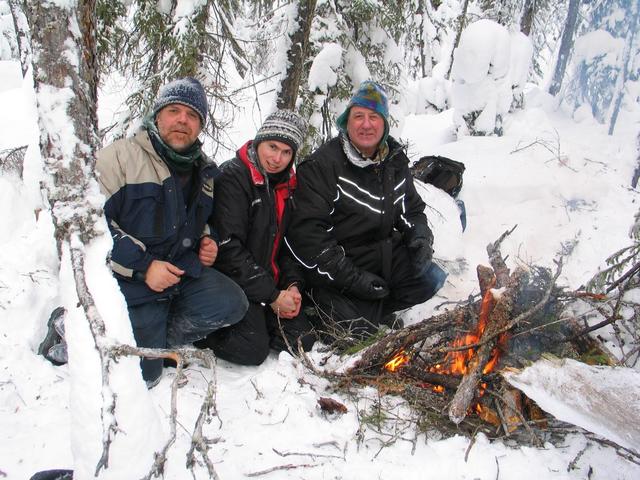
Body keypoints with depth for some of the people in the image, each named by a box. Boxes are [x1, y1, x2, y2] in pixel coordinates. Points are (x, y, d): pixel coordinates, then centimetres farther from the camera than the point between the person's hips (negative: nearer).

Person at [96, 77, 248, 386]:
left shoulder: (205, 172, 11)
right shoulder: (120, 157, -11)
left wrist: (206, 240, 7)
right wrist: (142, 265, -22)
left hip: (182, 271, 6)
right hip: (128, 279, -6)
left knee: (231, 304, -17)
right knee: (140, 375, -10)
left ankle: (149, 336, -4)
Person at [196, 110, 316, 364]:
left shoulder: (287, 185, 9)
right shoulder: (233, 177, -16)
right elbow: (228, 248, -21)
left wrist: (293, 285, -2)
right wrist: (272, 296, -19)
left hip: (271, 284, 7)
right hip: (231, 284, -7)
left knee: (302, 340, -3)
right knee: (252, 350, -21)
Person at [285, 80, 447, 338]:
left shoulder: (395, 161, 6)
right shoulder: (320, 166, -16)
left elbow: (413, 210, 18)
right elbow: (306, 232, -20)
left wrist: (421, 240, -6)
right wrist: (352, 278, -23)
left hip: (385, 256, 6)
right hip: (337, 270, -6)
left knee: (433, 278, -11)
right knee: (360, 330, -17)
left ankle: (376, 308, 4)